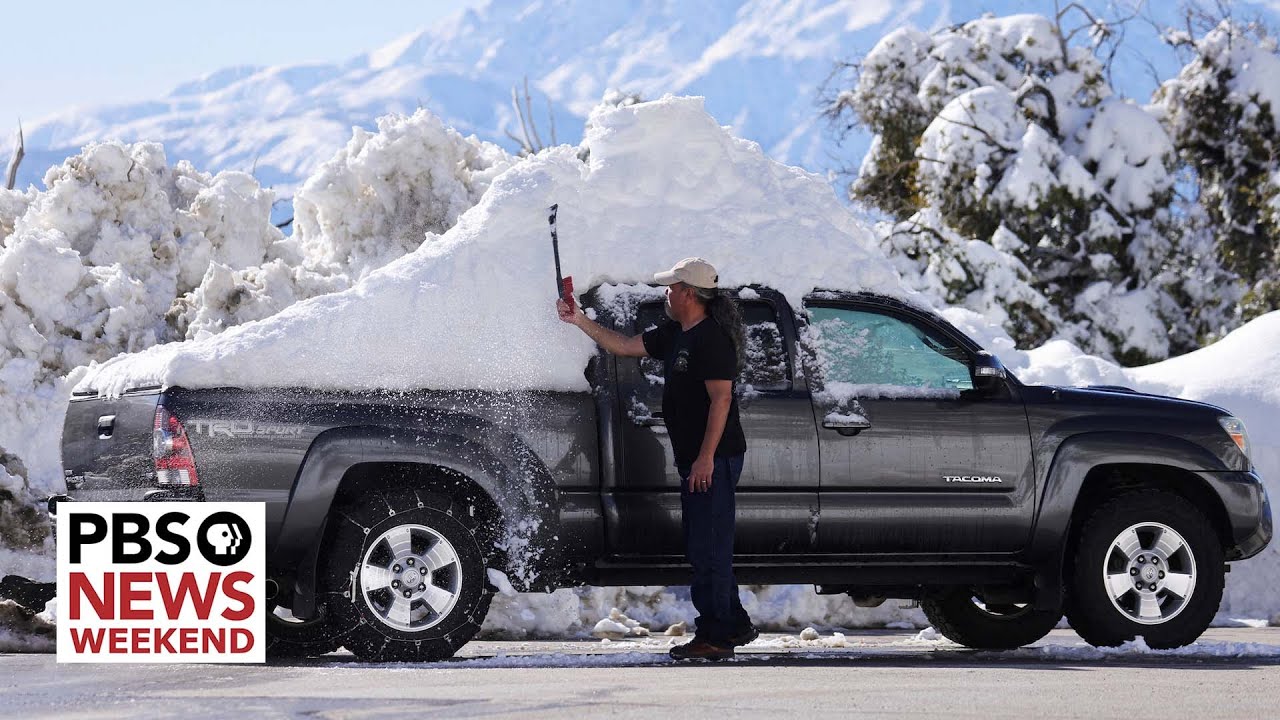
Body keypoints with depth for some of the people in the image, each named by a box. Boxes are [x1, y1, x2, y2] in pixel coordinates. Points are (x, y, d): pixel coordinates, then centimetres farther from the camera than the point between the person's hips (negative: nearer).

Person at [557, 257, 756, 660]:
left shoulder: (712, 339, -15)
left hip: (713, 461, -10)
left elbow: (721, 399, -21)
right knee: (701, 548, 14)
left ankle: (714, 636, -6)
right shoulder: (675, 336, 15)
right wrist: (579, 321, 22)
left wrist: (706, 457, -24)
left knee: (708, 548, -8)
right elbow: (623, 346, 25)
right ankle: (734, 626, 21)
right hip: (694, 460, 10)